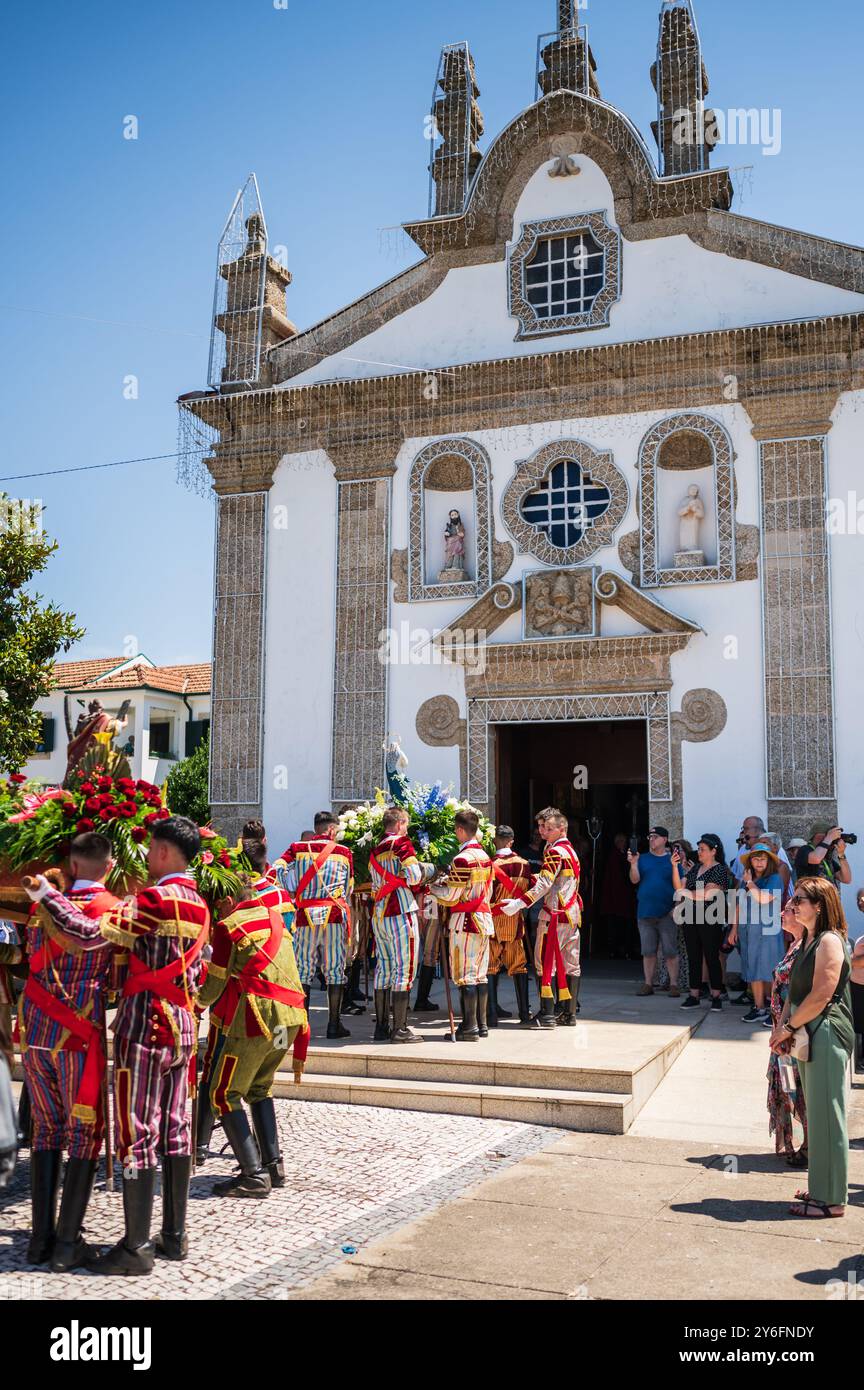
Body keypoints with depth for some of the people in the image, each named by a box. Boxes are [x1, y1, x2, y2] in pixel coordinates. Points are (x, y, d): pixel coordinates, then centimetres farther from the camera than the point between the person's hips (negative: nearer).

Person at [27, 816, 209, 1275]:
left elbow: (90, 931, -23)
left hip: (146, 1022, -8)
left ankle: (136, 1247, 5)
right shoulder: (197, 904, 11)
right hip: (182, 1024, 8)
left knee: (136, 1135, -1)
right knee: (175, 1130, 12)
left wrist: (44, 893, -15)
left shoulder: (154, 899, -15)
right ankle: (175, 1236, 20)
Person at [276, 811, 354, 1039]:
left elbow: (278, 869, -5)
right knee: (335, 969, 5)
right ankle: (334, 1024, 5)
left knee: (303, 970, 8)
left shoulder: (298, 848, 7)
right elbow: (349, 888, 14)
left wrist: (291, 894, 5)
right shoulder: (343, 852, 7)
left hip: (306, 914, 1)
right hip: (335, 913, -1)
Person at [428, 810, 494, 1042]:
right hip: (484, 918, 8)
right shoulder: (485, 856, 11)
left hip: (465, 919, -8)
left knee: (465, 974, -4)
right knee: (480, 974, 12)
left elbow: (451, 896, -14)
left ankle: (470, 1027, -2)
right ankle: (482, 1024, 16)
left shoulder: (462, 859, -15)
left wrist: (432, 888, 5)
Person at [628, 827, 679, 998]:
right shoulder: (643, 859, 10)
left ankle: (674, 984, 6)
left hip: (667, 913, -2)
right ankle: (648, 983, 13)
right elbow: (635, 880, -2)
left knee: (670, 951, -1)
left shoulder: (672, 860, 4)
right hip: (645, 913, 2)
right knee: (648, 951, 7)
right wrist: (633, 863, -17)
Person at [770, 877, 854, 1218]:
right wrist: (783, 1027, 2)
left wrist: (789, 1027, -12)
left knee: (826, 1117, -2)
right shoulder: (807, 941, 14)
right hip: (808, 1037, 9)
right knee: (816, 1115, 16)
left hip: (827, 1036, -9)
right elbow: (795, 991, 14)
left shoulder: (829, 942, -15)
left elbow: (820, 996, -21)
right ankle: (821, 1188, 26)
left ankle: (831, 1199, 6)